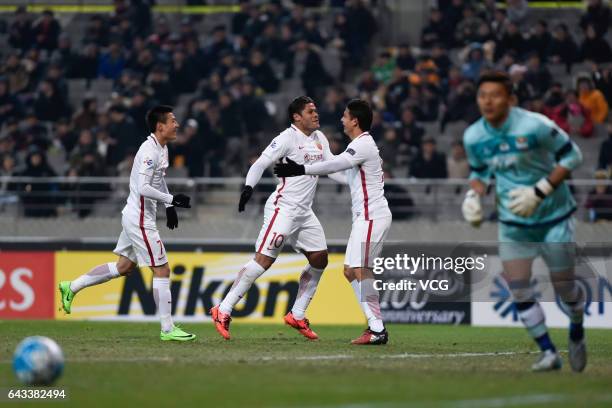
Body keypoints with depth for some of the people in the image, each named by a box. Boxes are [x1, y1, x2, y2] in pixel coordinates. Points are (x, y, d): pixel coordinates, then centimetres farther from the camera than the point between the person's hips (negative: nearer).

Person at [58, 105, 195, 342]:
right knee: (162, 270, -6)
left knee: (123, 267, 18)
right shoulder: (150, 151, -20)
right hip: (140, 219, -10)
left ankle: (72, 288, 25)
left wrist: (169, 207, 24)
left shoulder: (161, 148, 11)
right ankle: (167, 329, -2)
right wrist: (171, 199, -23)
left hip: (135, 217, 10)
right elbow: (143, 188, -26)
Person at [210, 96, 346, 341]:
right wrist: (248, 186, -30)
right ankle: (223, 311, -12)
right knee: (264, 259, -15)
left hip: (304, 211, 9)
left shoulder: (320, 139, 13)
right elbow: (261, 164, -15)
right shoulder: (288, 138, -11)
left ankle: (297, 316, 18)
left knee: (319, 259, 8)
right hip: (283, 208, -9)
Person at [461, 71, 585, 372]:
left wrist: (539, 192, -21)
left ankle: (577, 334, 36)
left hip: (553, 215, -4)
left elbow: (572, 156, -13)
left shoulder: (534, 126, -22)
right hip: (513, 222, 4)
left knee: (564, 285, 5)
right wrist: (472, 196, -9)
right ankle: (548, 353, 7)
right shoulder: (474, 137, -6)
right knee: (518, 289, -6)